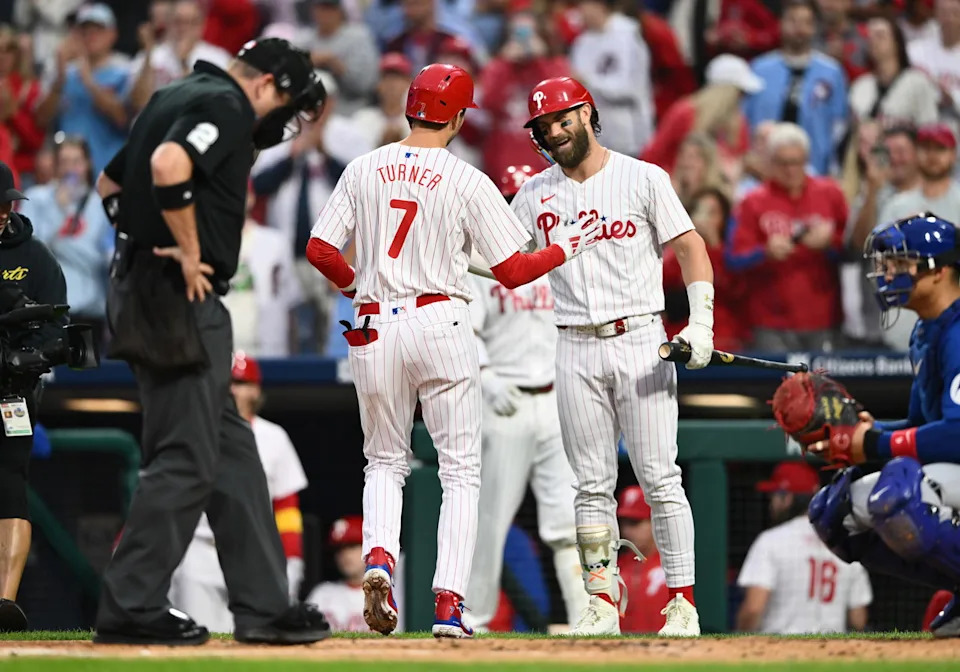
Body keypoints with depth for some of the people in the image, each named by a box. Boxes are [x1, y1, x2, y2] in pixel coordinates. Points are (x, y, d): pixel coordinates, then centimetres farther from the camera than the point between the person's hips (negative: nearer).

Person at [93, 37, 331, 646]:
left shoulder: (176, 98, 19)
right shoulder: (225, 106, -11)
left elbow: (110, 181, 27)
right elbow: (168, 166, -29)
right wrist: (189, 252, -19)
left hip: (146, 292, 10)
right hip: (183, 299, -10)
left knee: (232, 451, 12)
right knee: (186, 457, -6)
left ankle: (263, 605, 13)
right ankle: (131, 608, -4)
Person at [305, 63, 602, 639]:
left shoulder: (364, 170, 4)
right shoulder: (467, 182, -6)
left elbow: (320, 250, 3)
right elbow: (512, 271, -7)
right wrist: (568, 248, 9)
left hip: (375, 329, 3)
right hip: (441, 325, -3)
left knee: (385, 462, 18)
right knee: (462, 471, 5)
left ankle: (379, 559, -9)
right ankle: (449, 603, -5)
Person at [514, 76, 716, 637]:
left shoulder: (643, 179, 1)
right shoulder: (535, 195, 10)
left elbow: (691, 248, -1)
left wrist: (701, 322, -13)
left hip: (640, 342, -3)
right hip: (576, 352, 3)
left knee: (660, 478, -7)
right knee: (593, 485, 3)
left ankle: (683, 601, -5)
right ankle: (603, 603, 7)